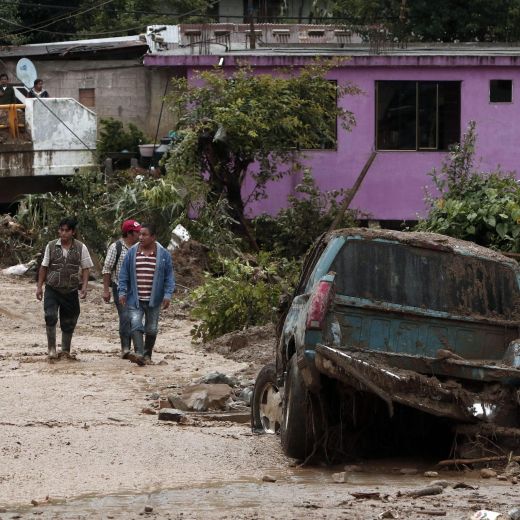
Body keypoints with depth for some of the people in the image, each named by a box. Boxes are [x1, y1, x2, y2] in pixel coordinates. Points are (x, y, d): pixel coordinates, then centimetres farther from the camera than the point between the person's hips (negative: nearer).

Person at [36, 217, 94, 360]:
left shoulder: (80, 248, -1)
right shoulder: (51, 246, 2)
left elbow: (85, 268, 2)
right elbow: (44, 267, 8)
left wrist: (84, 287, -9)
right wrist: (39, 286, 3)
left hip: (71, 291, 0)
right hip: (52, 289, 0)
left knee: (68, 323, 6)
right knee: (50, 317, -18)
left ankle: (66, 351, 21)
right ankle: (51, 348, -7)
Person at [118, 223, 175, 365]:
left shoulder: (163, 254, 1)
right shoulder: (132, 252, 3)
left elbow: (169, 277, 3)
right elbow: (124, 274, 7)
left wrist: (167, 295, -7)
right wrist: (122, 292, -2)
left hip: (154, 300, 0)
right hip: (135, 299, 0)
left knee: (151, 329, 8)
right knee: (135, 325, -16)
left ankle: (147, 355, 22)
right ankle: (139, 354, -24)